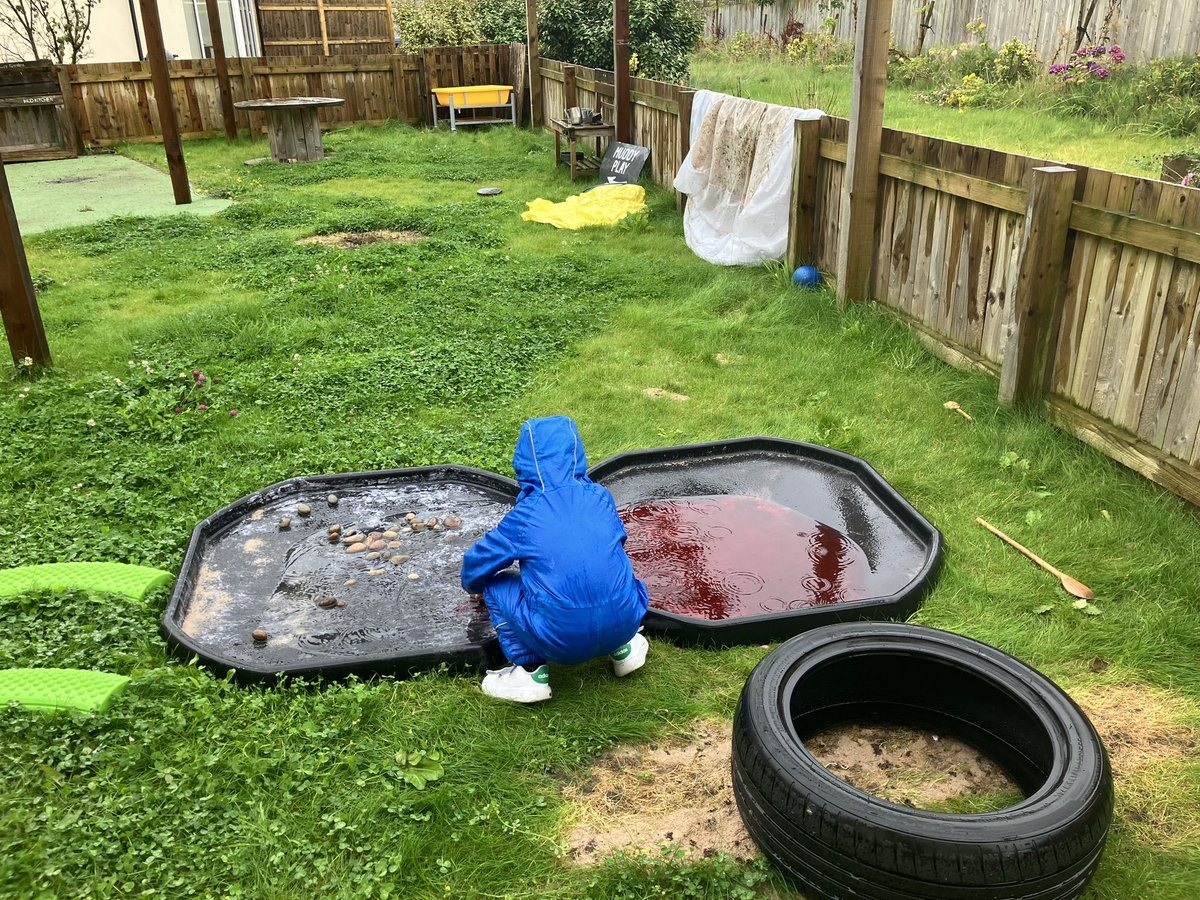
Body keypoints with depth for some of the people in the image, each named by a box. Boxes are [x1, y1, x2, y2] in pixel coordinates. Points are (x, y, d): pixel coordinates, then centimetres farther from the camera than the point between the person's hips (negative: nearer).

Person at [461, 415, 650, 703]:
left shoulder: (524, 517, -3)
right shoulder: (601, 497, 6)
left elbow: (476, 564, 10)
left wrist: (473, 586, 35)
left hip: (563, 641, -4)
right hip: (624, 624, 4)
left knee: (496, 585, 15)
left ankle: (531, 672, 12)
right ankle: (623, 649, 26)